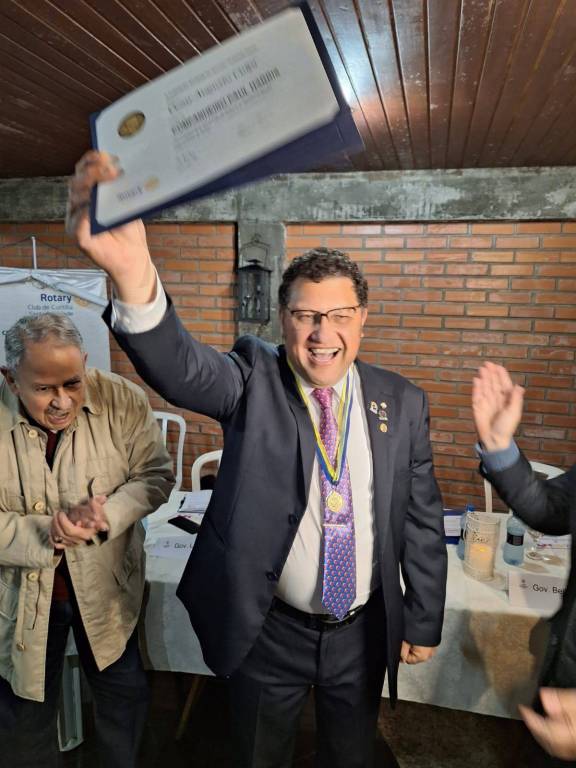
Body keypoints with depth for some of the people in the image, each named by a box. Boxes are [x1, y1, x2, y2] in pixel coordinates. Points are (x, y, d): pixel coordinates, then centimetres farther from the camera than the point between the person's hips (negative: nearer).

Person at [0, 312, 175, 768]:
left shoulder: (122, 401, -18)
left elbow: (155, 475, -10)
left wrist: (107, 514, -26)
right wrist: (44, 533, -27)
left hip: (106, 587, 1)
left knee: (124, 693, 23)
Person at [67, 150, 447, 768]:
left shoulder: (401, 402, -8)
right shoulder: (254, 381, -14)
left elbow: (422, 520, -1)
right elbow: (180, 368, -36)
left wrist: (423, 620, 4)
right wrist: (133, 272, -56)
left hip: (364, 631, 2)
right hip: (267, 630, -1)